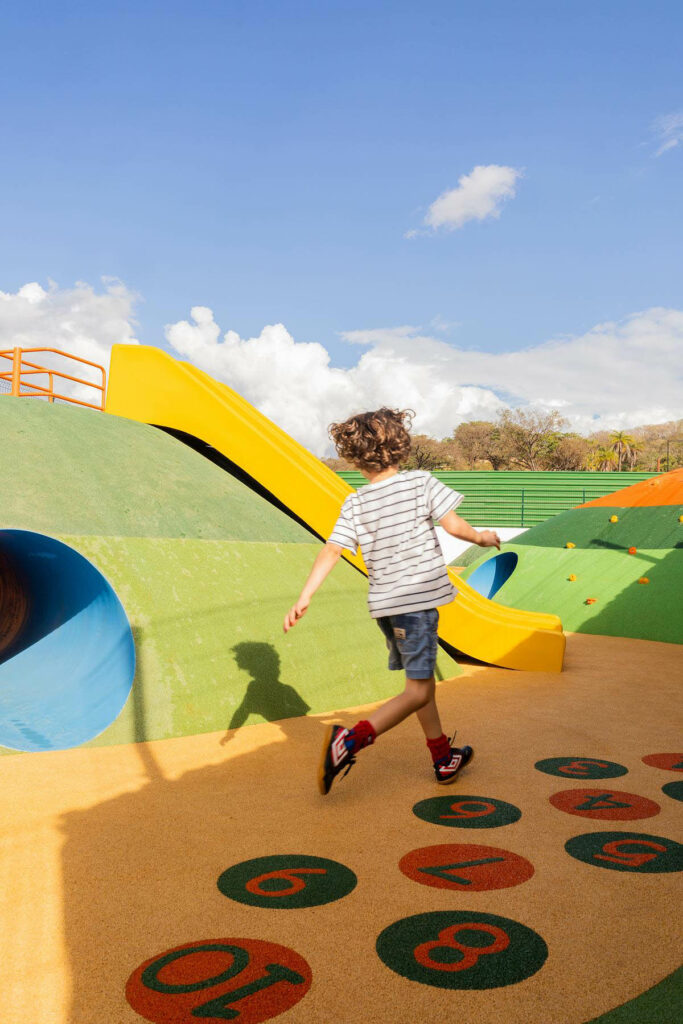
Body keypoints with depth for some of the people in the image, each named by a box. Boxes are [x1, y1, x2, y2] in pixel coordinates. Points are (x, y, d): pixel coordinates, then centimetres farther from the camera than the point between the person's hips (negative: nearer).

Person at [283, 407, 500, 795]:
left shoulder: (355, 504, 1)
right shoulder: (421, 482, -6)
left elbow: (331, 552, -7)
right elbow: (453, 525, -9)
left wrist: (304, 598, -8)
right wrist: (482, 537, 11)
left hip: (384, 603, 6)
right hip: (417, 598, -6)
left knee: (422, 679, 20)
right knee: (418, 691, -1)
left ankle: (445, 759, 33)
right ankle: (351, 741, -15)